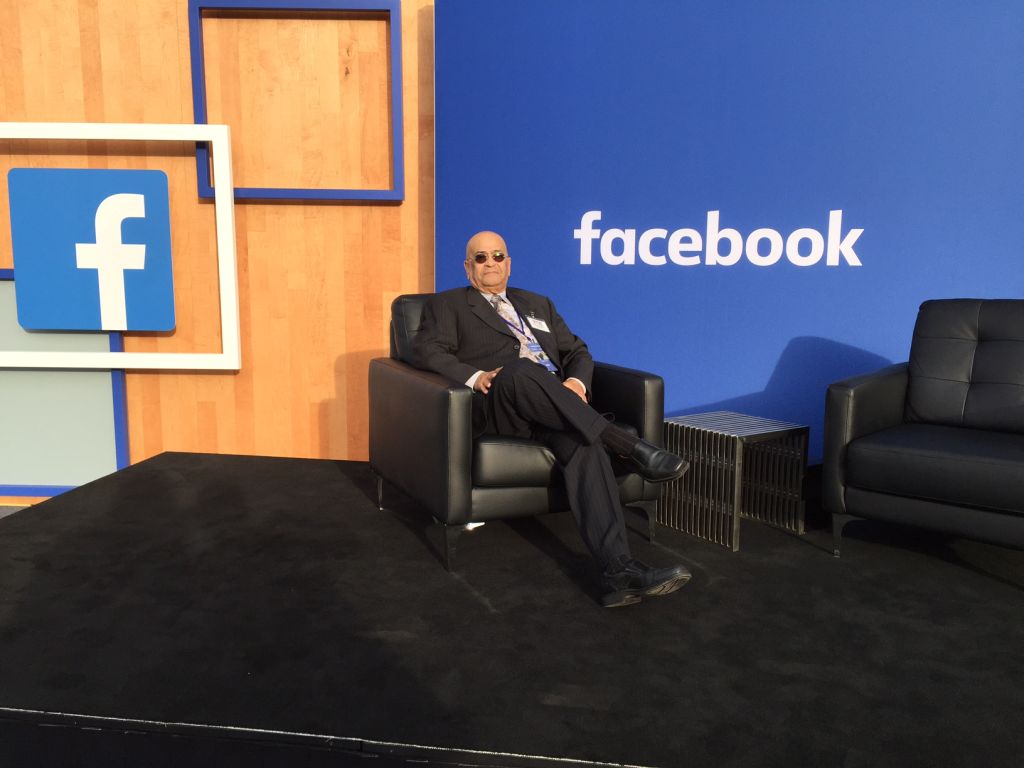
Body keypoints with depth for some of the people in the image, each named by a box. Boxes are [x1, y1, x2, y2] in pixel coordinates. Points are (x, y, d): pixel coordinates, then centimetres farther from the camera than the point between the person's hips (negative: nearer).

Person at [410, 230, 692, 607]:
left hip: (556, 406, 3)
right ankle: (631, 447, -35)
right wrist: (474, 376, -16)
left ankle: (619, 571, -43)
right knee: (521, 370, -38)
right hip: (496, 405, -3)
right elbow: (425, 350, 2)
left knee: (584, 443, -32)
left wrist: (577, 381, 1)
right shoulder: (448, 304, 19)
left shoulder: (538, 304, 32)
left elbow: (578, 351, 26)